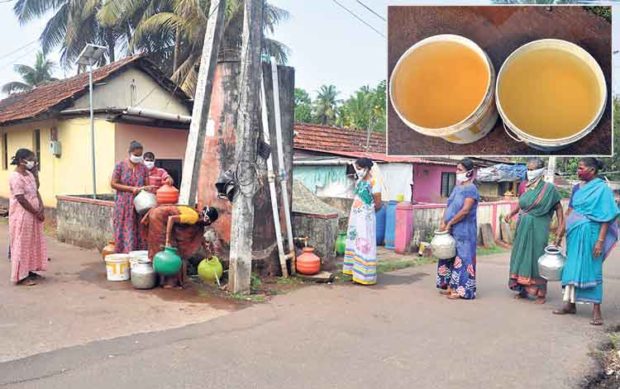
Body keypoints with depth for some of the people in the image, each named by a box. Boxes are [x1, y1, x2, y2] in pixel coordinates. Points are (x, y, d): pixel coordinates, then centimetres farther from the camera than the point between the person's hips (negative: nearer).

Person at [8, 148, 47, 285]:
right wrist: (37, 213, -14)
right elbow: (21, 199, -20)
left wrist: (41, 208, -4)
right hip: (22, 216, -9)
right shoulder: (15, 177, -17)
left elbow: (36, 192, 11)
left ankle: (28, 271, 25)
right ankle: (21, 276, 6)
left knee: (32, 243, 14)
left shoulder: (29, 174, 10)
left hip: (33, 215, 9)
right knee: (22, 245, -2)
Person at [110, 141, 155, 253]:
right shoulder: (120, 165, -1)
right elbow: (113, 184, -4)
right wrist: (132, 188, -12)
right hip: (123, 205, -3)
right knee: (125, 233, -2)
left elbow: (146, 185, 8)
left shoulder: (143, 168, 7)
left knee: (139, 233, 2)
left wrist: (146, 188, -16)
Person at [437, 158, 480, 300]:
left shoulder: (471, 189, -12)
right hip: (452, 230, 8)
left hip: (464, 231, -8)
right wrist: (443, 222, -1)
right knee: (450, 257, 12)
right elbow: (449, 206, 13)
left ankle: (460, 289, 3)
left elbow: (465, 210, -20)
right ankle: (451, 286, 22)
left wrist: (449, 223, -15)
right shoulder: (457, 187, 13)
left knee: (462, 258, -3)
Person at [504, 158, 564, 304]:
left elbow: (558, 208, -5)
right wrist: (511, 213, 8)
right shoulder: (527, 188, 9)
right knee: (522, 256, 9)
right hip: (523, 228, 6)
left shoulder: (549, 188, -7)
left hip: (538, 229, -6)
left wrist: (560, 230, -11)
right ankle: (523, 289, 20)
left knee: (536, 258, -1)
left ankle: (540, 292, 10)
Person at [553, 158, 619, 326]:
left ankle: (596, 309, 9)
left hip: (589, 234, -6)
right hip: (574, 233, 6)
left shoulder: (602, 188, -8)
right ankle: (570, 304, 22)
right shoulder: (577, 188, 11)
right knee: (572, 267, 11)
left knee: (591, 269, -1)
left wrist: (600, 241, -16)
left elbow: (606, 217, -11)